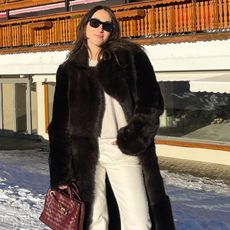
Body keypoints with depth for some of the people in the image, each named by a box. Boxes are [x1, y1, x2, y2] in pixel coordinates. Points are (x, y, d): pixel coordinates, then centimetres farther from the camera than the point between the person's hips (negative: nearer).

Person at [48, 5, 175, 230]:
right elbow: (60, 125, 8)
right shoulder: (69, 70, 12)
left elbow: (151, 104, 1)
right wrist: (60, 174, 2)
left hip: (124, 151, -2)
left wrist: (130, 139, -8)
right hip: (84, 154, 2)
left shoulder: (130, 57, 6)